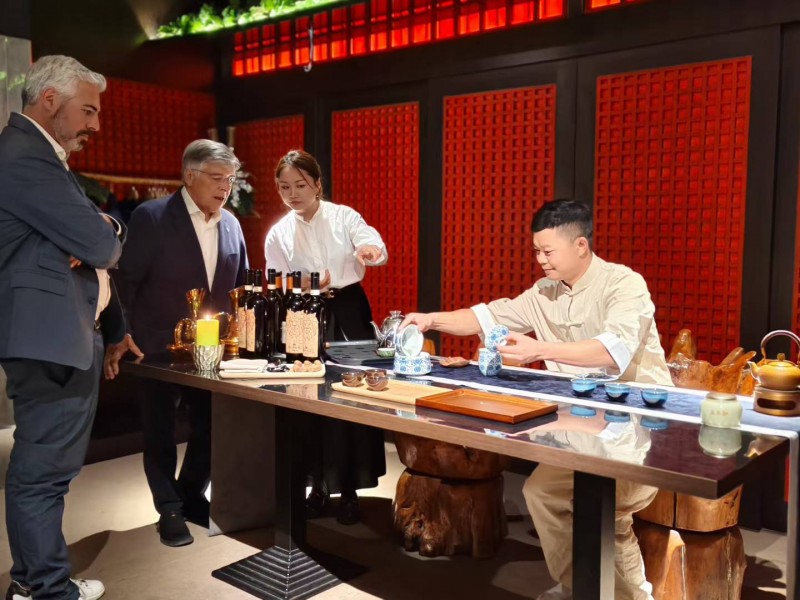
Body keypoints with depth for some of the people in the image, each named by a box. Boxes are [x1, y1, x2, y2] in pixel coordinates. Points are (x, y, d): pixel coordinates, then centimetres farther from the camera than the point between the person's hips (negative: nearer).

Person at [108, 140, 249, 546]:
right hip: (158, 347, -4)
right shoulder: (151, 217, -11)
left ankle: (192, 496, 33)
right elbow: (126, 281, -8)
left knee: (212, 428, 12)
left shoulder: (231, 224, 5)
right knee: (160, 433, 9)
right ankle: (170, 510, 25)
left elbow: (240, 285, 12)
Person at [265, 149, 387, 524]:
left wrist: (371, 251, -45)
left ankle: (350, 489, 14)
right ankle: (319, 485, 22)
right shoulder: (278, 235, 3)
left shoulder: (343, 216, -3)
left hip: (349, 314, -1)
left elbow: (376, 246, -21)